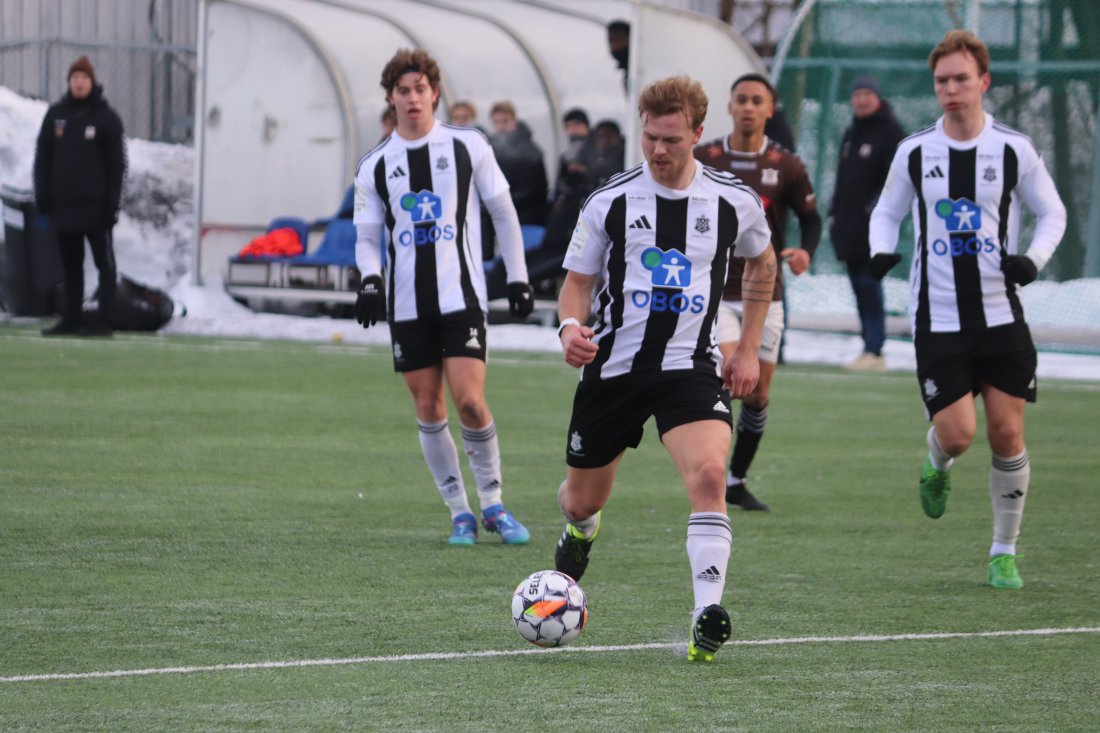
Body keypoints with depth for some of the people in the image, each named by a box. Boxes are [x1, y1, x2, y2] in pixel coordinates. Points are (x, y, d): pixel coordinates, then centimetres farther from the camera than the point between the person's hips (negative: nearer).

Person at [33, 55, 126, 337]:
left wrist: (111, 202, -10)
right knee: (70, 265, 9)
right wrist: (42, 197, 3)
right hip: (63, 205, 4)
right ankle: (71, 318, 14)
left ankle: (103, 319, 0)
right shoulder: (56, 115, 9)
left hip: (95, 205, -4)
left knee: (104, 263, 0)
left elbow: (117, 163, -4)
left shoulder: (106, 117, -2)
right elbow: (43, 158, 10)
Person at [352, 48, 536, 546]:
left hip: (461, 297, -2)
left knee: (469, 400, -14)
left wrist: (518, 277, 6)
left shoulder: (467, 146, 2)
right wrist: (370, 280, -10)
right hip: (407, 304, 3)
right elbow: (367, 235, 10)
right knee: (428, 409, 2)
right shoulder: (375, 165, 7)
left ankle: (493, 504, 2)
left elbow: (502, 211, 8)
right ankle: (459, 512, 12)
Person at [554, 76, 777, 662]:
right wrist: (571, 326, -18)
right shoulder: (611, 201, -4)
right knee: (583, 500, 12)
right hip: (613, 366, 1)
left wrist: (748, 350, 14)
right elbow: (578, 282, 5)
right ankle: (577, 540, 52)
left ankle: (708, 615, -31)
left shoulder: (733, 202, -2)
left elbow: (761, 264, 19)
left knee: (709, 472, -28)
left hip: (690, 366, -1)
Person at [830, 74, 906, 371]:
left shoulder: (890, 132, -5)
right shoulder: (851, 134, 21)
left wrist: (878, 208, -20)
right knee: (859, 285, 9)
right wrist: (835, 212, 19)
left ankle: (874, 350, -14)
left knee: (869, 285, -13)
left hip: (872, 225, -9)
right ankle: (870, 349, 13)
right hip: (848, 225, 9)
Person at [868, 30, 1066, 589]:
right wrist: (882, 250, -7)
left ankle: (1004, 553, 11)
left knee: (1007, 433, -3)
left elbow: (1052, 213, 9)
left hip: (1001, 316, 0)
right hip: (938, 318, 0)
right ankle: (936, 467, 28)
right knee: (957, 432, -11)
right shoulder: (914, 151, 2)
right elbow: (887, 211, 15)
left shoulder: (1014, 150, -1)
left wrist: (1033, 258, -10)